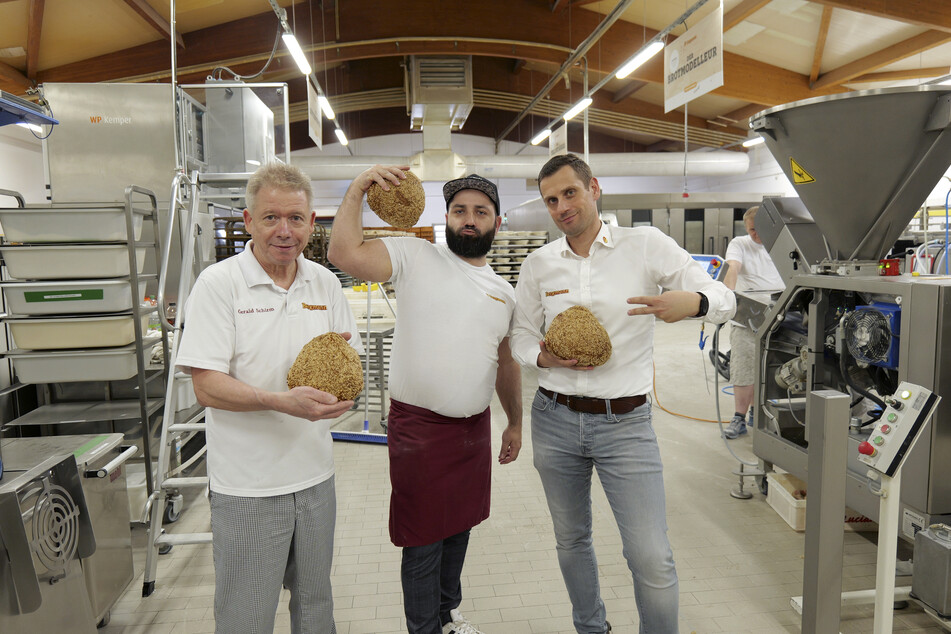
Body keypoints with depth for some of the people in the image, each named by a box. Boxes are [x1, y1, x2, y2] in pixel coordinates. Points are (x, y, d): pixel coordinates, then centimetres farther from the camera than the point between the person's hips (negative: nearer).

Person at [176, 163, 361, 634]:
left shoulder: (324, 283, 4)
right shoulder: (218, 284, -11)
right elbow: (207, 386, -15)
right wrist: (283, 402, -30)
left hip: (315, 475, 5)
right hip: (248, 486, -4)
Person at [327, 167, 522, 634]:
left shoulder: (504, 292, 10)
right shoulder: (416, 257, -7)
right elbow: (345, 254, -21)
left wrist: (515, 422, 22)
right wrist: (356, 190, -24)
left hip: (475, 427, 6)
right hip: (419, 427, -5)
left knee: (459, 527, 21)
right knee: (423, 542, 8)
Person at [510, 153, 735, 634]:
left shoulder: (646, 245, -4)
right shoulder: (538, 264, 4)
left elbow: (724, 300, -3)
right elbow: (521, 334, 11)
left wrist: (692, 301, -27)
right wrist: (542, 357, -12)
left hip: (624, 423, -3)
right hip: (554, 419, 3)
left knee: (652, 559, -4)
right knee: (571, 540, 19)